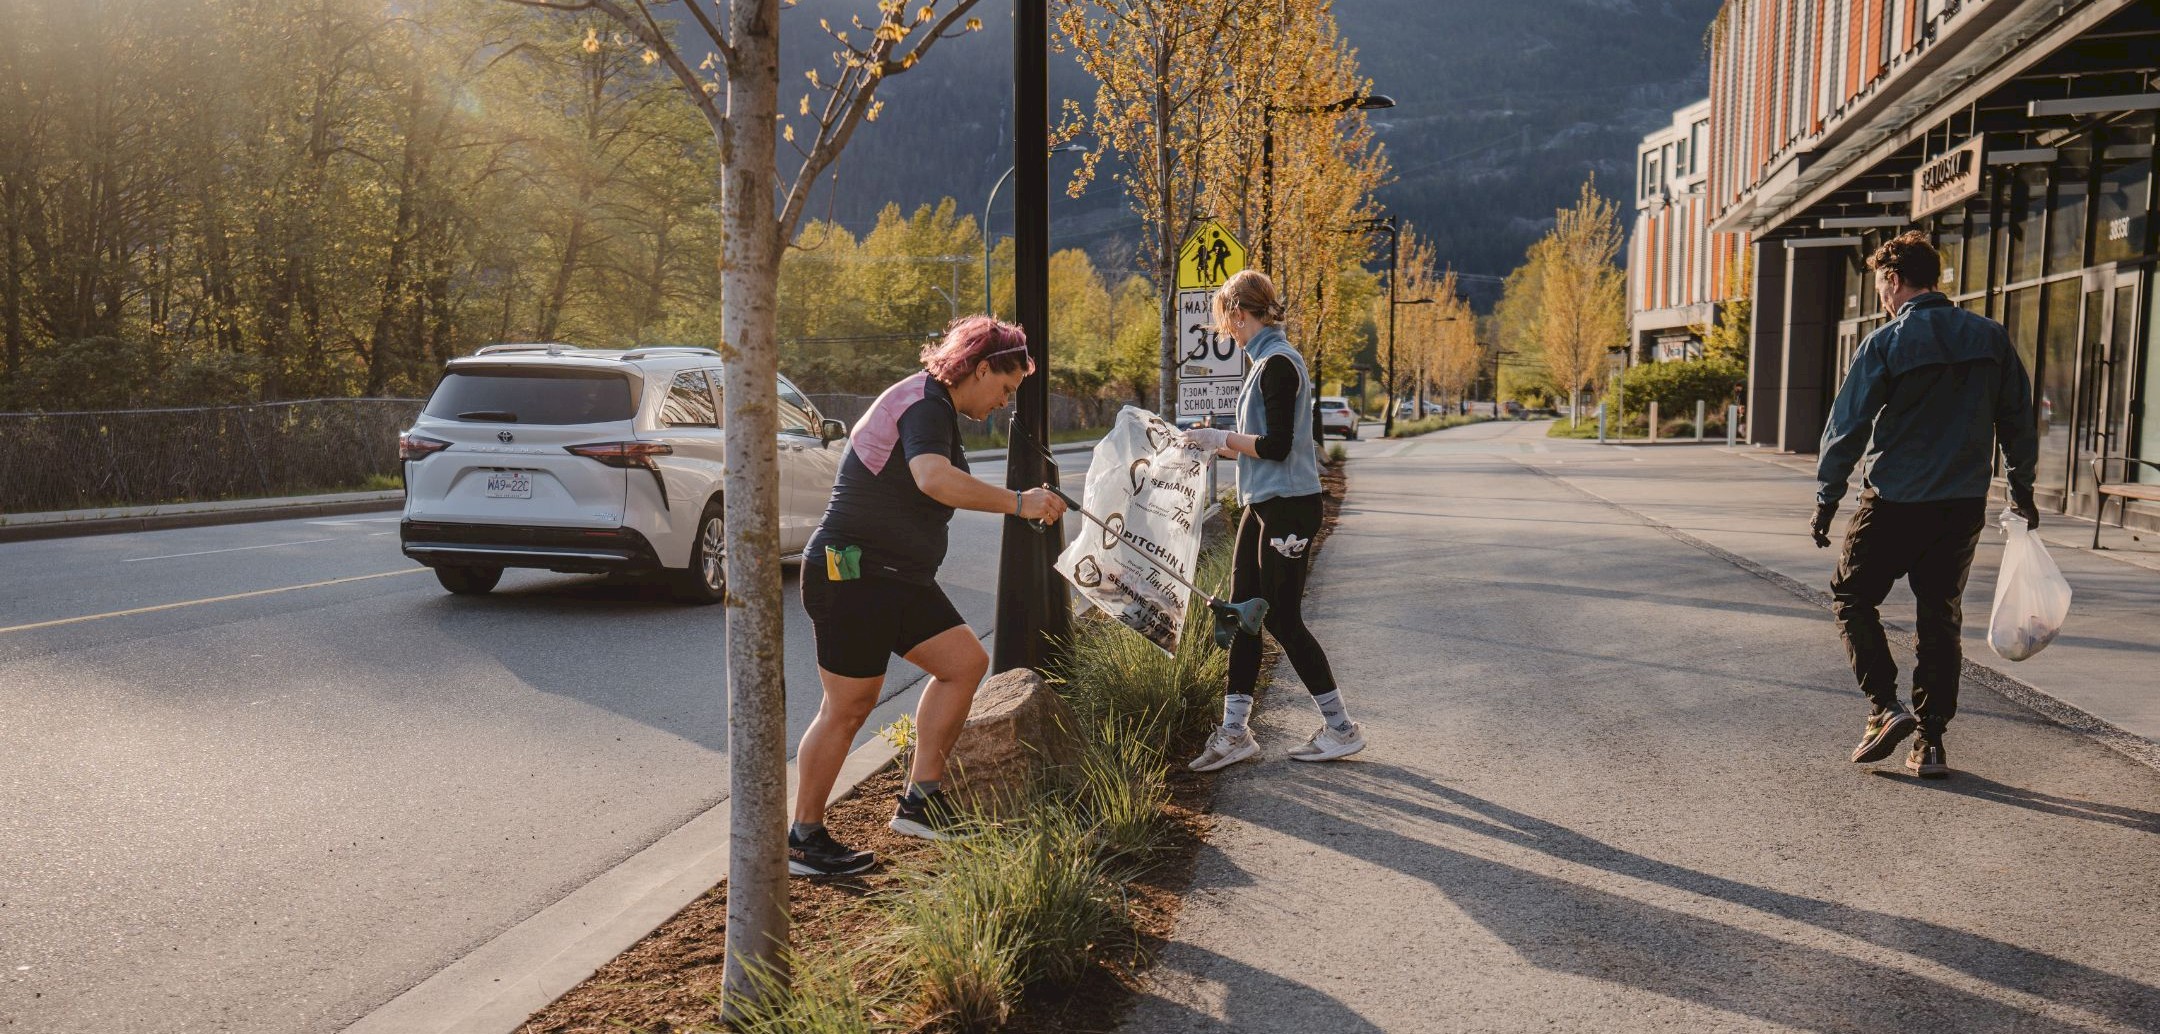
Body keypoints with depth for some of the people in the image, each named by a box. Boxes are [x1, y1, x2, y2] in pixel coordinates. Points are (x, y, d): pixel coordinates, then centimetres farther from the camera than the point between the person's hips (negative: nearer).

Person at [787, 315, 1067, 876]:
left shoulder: (932, 406, 17)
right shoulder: (925, 407, -17)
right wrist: (1017, 502, -37)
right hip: (851, 574, -10)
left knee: (966, 661, 3)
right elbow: (934, 478, -37)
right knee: (848, 707, -4)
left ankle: (919, 800, 8)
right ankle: (803, 839, 10)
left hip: (898, 577, 10)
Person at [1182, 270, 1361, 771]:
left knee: (1283, 620, -2)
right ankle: (1235, 730, 15)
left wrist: (1222, 438, -11)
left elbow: (1277, 446, -21)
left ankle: (1341, 728, 12)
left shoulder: (1277, 364, -16)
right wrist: (1221, 446, 15)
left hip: (1287, 508, -10)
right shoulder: (1268, 360, 15)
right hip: (1265, 505, 10)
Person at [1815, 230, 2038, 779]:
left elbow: (1848, 426, -8)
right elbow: (2018, 420, 11)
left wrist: (1826, 499, -1)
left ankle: (1886, 707, -1)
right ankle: (1931, 740, 12)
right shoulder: (1991, 337, 6)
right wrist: (2022, 488, 22)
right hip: (1964, 506, 5)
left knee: (1852, 597, 12)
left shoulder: (1885, 342, -8)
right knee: (1941, 617, 12)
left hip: (1894, 503, -5)